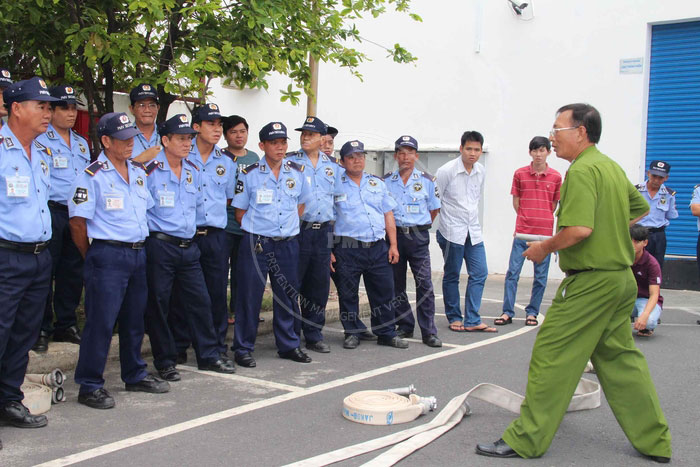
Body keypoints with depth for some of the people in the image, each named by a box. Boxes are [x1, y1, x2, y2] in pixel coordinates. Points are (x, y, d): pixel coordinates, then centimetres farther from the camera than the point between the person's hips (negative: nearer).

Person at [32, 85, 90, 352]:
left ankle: (66, 325, 22)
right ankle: (41, 330, 6)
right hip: (51, 213, -7)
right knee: (45, 272, -3)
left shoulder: (82, 144, 18)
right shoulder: (40, 141, -4)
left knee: (73, 272, 11)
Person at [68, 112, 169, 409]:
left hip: (138, 253, 7)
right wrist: (94, 258, -2)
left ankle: (135, 375, 29)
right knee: (101, 322, -4)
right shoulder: (92, 176, -9)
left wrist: (142, 246, 15)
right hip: (108, 256, -7)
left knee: (135, 319, 16)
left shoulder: (139, 172, 12)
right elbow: (77, 223, -9)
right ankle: (90, 386, 6)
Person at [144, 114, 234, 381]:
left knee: (200, 301, 8)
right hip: (160, 246, -6)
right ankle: (165, 362, 14)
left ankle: (209, 356, 19)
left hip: (188, 246, 6)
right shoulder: (150, 170, -9)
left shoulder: (193, 171, 12)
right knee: (158, 304, 2)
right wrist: (155, 230, -5)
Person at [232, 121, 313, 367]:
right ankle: (243, 348, 11)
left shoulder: (297, 172, 6)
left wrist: (289, 225, 12)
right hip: (255, 244, -3)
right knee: (249, 296, 0)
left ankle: (289, 345, 25)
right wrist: (256, 228, -2)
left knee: (288, 296, 11)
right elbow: (239, 212, 4)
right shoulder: (249, 174, -3)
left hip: (288, 244, 3)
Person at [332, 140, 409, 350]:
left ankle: (386, 333, 17)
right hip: (347, 248, -3)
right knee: (348, 294, 4)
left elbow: (388, 214, 14)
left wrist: (393, 245, 7)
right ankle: (353, 333, 18)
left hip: (378, 248, 3)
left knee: (384, 292, 5)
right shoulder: (335, 185, 3)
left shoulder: (377, 183, 14)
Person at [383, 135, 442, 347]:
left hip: (418, 237, -2)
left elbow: (434, 209, 13)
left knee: (424, 284, -8)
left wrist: (418, 227, 10)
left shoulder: (427, 180, 4)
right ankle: (405, 326, 21)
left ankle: (429, 332, -4)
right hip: (394, 236, 2)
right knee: (396, 284, 7)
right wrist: (396, 227, 7)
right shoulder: (386, 181, 7)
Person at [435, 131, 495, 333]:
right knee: (451, 276, 5)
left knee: (479, 273, 1)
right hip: (452, 231, -6)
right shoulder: (446, 171, -12)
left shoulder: (480, 171, 6)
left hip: (473, 230, 6)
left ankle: (472, 321, 7)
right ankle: (454, 318, 18)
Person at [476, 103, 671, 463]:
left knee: (552, 356, -3)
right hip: (621, 277, 10)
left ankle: (526, 440, 3)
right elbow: (640, 208, 28)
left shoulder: (582, 170, -17)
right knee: (620, 359, 17)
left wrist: (545, 247, -12)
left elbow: (579, 229, -27)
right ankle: (655, 441, 23)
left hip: (590, 281, -10)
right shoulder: (613, 167, 13)